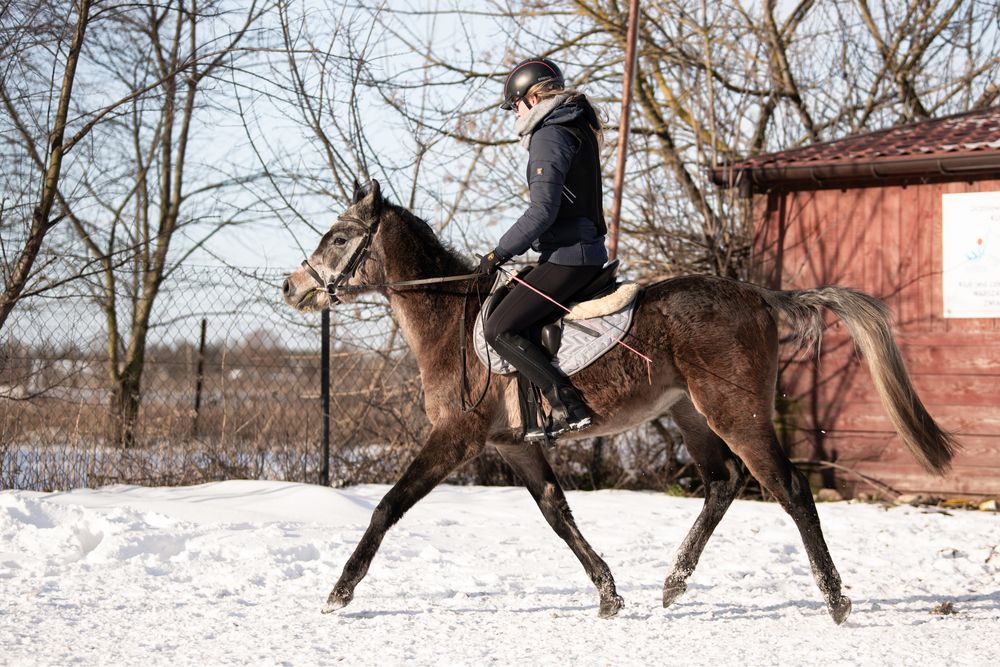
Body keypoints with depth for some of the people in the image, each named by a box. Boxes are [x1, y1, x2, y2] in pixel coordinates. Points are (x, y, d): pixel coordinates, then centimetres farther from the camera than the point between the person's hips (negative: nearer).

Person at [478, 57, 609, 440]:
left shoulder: (548, 137, -13)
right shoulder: (580, 129, 18)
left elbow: (542, 211, -22)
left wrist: (500, 253, -12)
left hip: (566, 257, -10)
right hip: (589, 252, 10)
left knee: (499, 330, -9)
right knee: (517, 320, 20)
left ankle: (570, 408, -15)